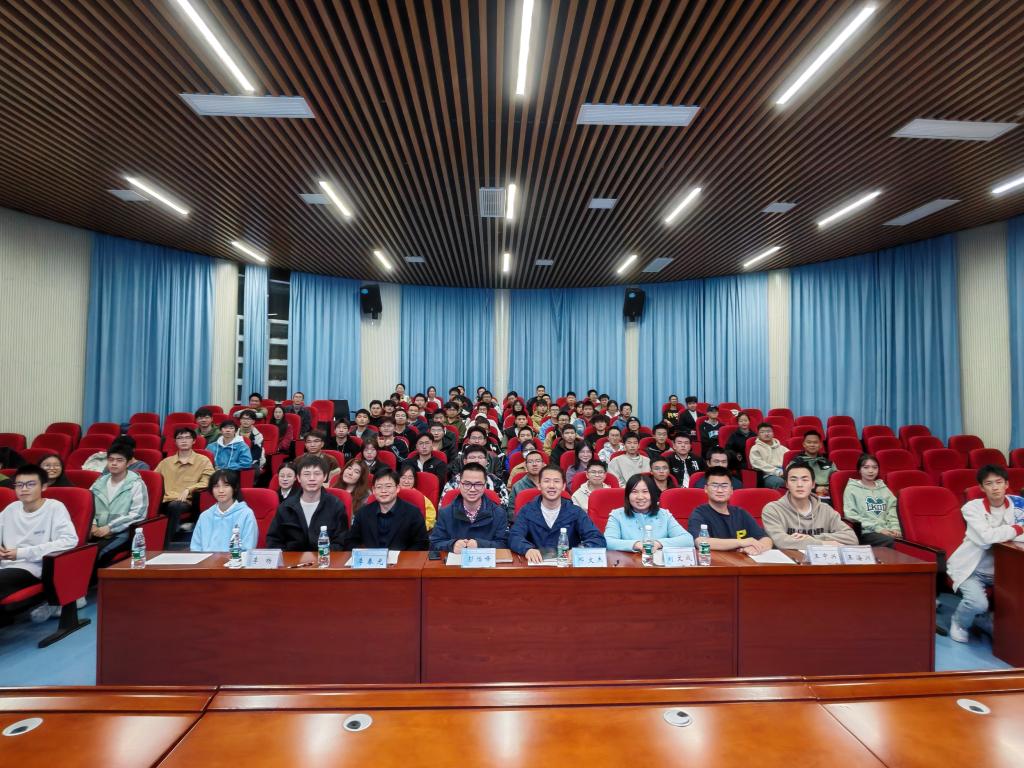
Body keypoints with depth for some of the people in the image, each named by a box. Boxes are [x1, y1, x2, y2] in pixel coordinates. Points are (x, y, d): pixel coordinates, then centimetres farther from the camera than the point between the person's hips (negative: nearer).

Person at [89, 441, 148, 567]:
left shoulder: (136, 484, -2)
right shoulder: (100, 481, 16)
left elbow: (137, 514, -10)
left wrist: (110, 527, -14)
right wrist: (92, 524, -6)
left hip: (122, 532, -5)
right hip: (98, 531, 5)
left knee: (99, 553, -31)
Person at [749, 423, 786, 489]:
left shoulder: (781, 448, 28)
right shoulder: (755, 448, 12)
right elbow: (759, 464, -3)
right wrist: (777, 471, -14)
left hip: (784, 474, 4)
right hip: (768, 475, -4)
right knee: (777, 482, -39)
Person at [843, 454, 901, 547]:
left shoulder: (884, 488, 21)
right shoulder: (852, 488, 5)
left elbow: (892, 511, 14)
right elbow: (851, 515, -3)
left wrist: (895, 527, -5)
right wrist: (877, 528, -10)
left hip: (887, 531, 4)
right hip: (866, 532, -4)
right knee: (890, 541, -32)